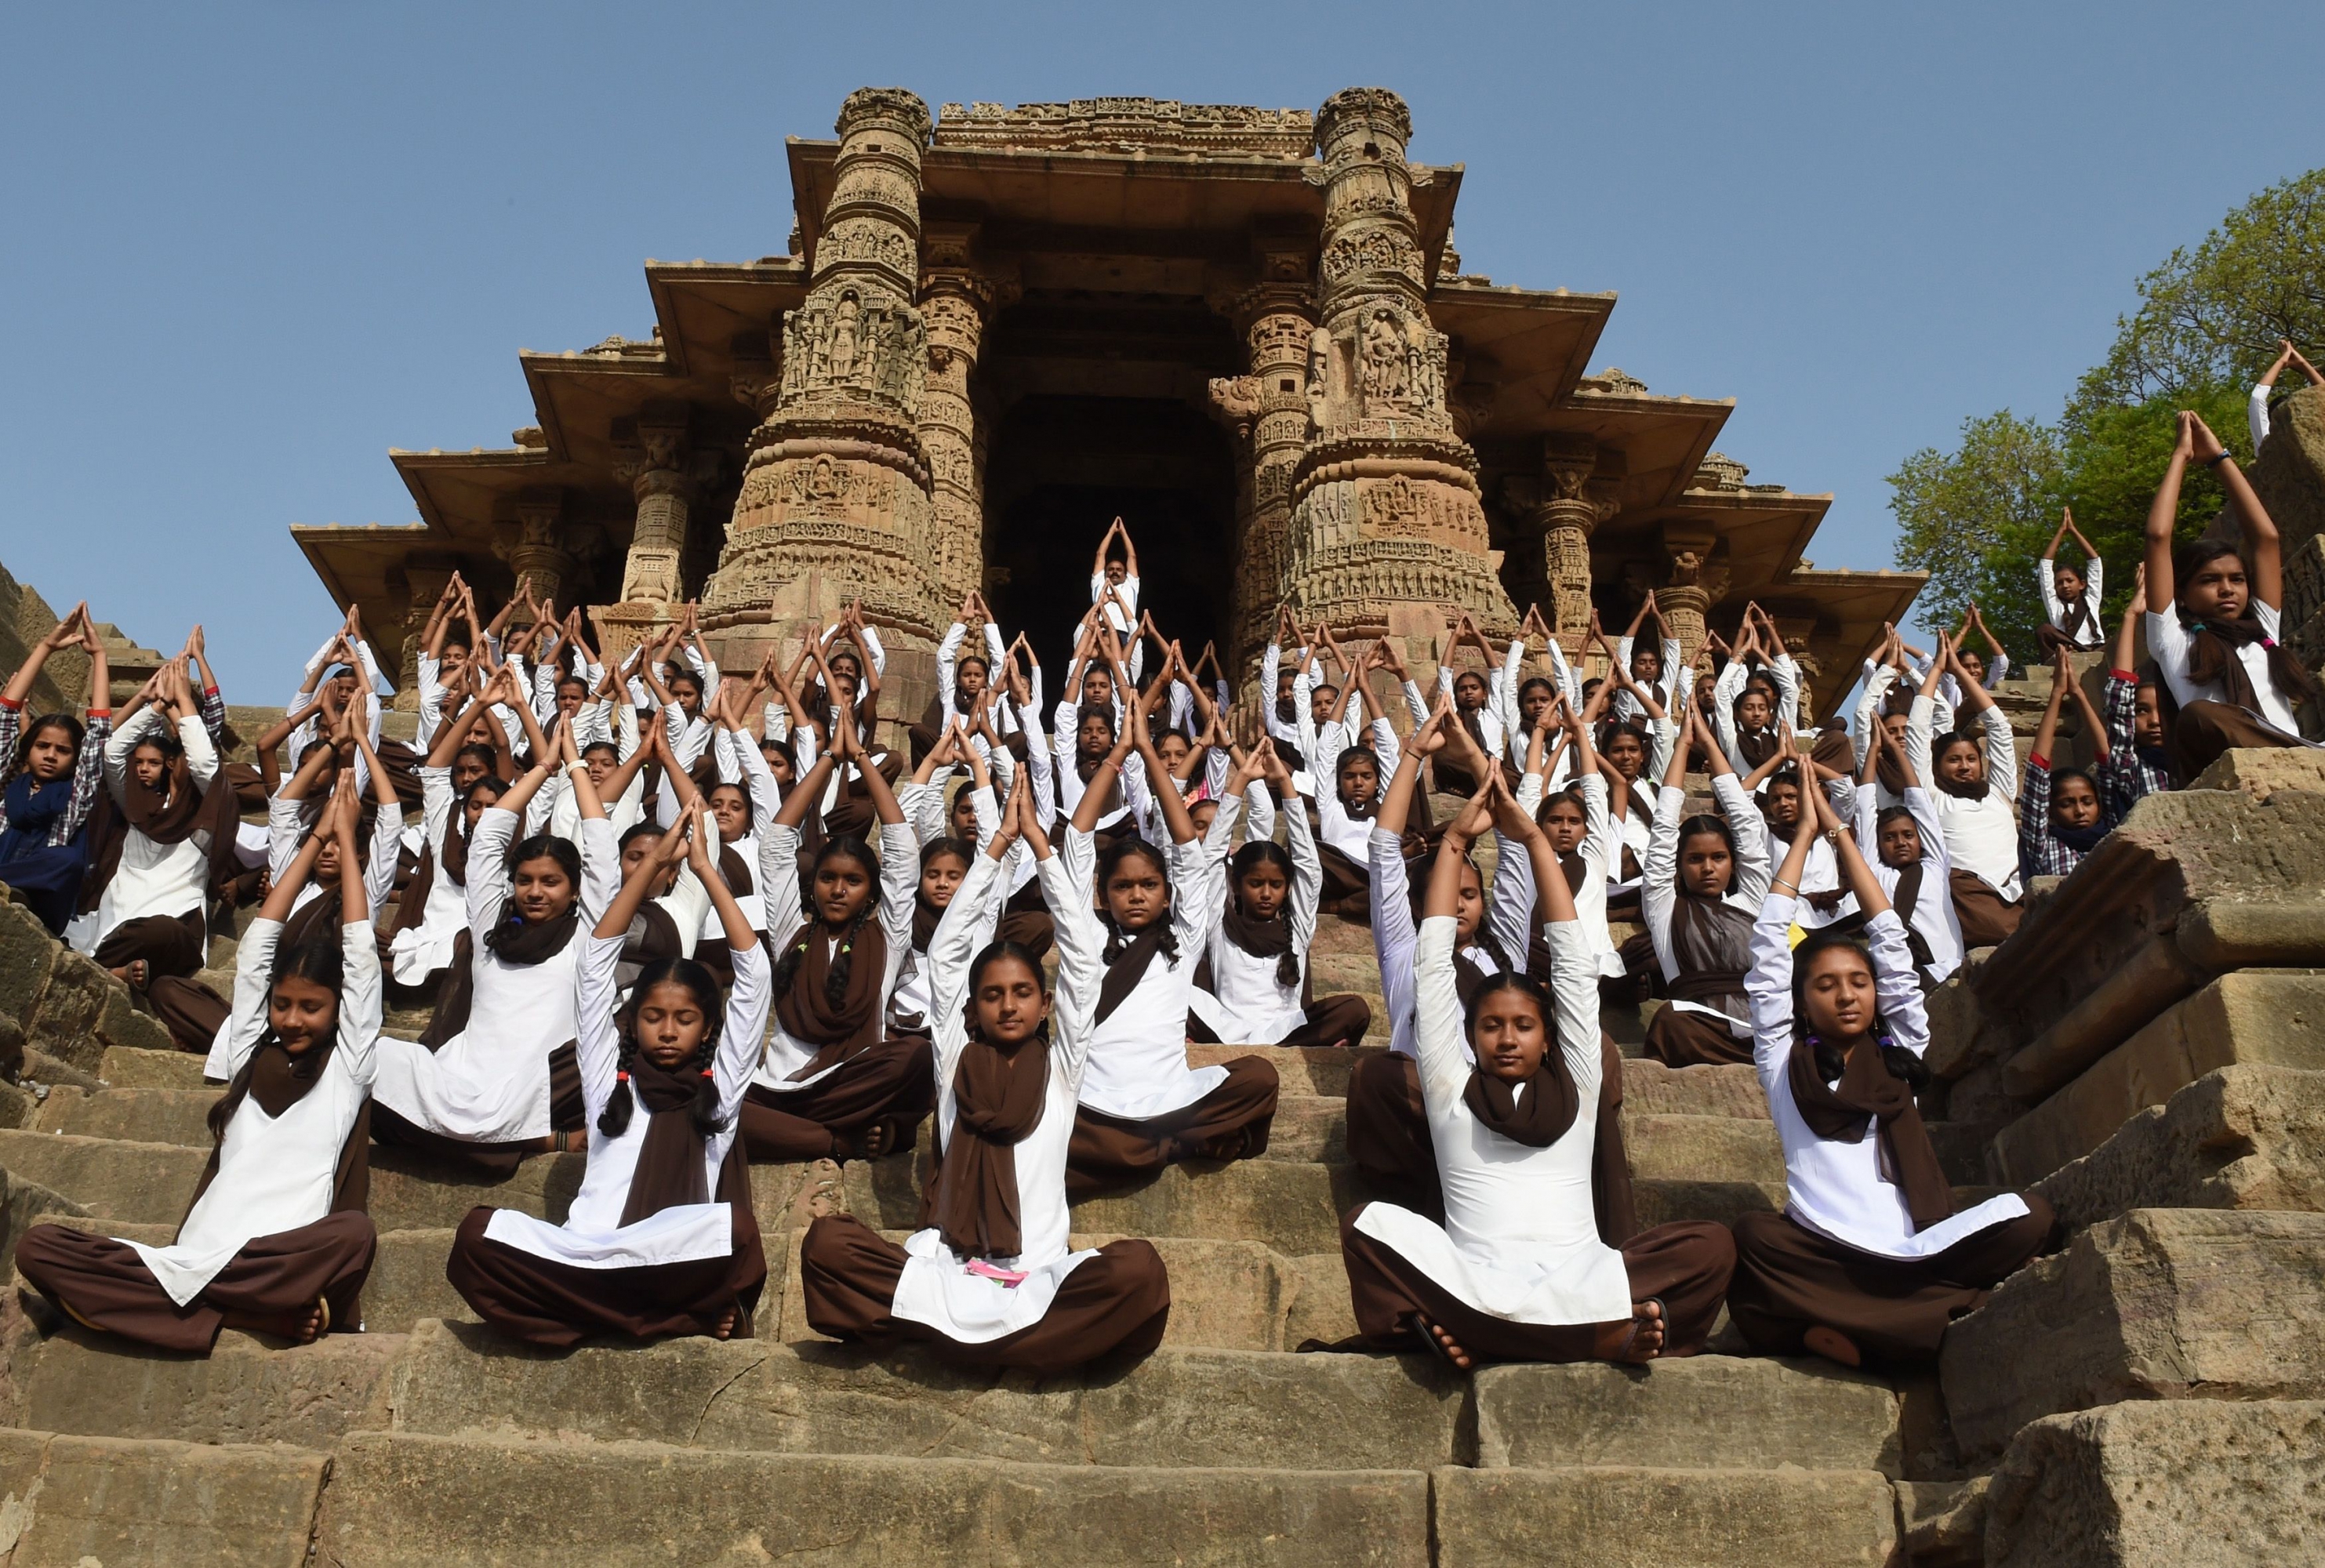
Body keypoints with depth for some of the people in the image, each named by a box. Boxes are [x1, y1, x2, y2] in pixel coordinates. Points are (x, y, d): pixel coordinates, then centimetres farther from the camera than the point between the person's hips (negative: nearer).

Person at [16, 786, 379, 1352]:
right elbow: (259, 940, 22)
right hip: (202, 1251, 5)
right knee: (36, 1247, -19)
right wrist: (316, 839, 27)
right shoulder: (251, 1052, 21)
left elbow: (360, 949, 11)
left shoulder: (346, 1064, 13)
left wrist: (346, 840, 20)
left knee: (355, 1233, -38)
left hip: (286, 1258, -4)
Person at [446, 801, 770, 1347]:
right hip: (586, 1255, 2)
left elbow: (753, 970, 13)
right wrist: (655, 861, 14)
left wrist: (704, 867, 13)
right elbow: (595, 959, 18)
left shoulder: (719, 1084, 18)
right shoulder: (610, 1079, 21)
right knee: (477, 1232, -27)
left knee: (735, 1229, -36)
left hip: (679, 1263, -2)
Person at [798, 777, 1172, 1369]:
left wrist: (1039, 841, 3)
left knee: (1138, 1267, -30)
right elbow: (945, 951, 8)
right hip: (949, 1268, 1)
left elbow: (1084, 954, 4)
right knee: (827, 1241, -25)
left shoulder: (1060, 1066, 9)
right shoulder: (955, 1060, 11)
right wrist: (999, 842, 7)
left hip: (1041, 1274, -1)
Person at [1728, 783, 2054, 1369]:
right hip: (1823, 1252, -2)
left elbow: (1890, 937, 20)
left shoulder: (1899, 1052, 22)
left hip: (1911, 1251, 3)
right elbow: (1769, 944, 15)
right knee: (1753, 1236, -34)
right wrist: (1806, 832, 23)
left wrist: (1840, 834, 25)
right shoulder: (1783, 1060, 16)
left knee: (2028, 1215, -24)